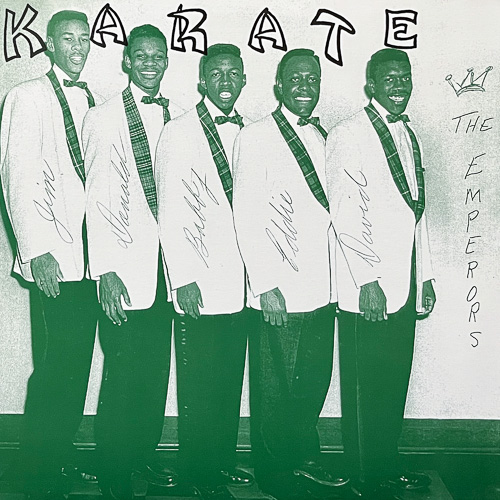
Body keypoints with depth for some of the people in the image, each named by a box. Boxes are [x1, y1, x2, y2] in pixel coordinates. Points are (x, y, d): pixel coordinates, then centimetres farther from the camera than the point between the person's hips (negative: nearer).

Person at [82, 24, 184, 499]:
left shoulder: (176, 117, 12)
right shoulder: (104, 118, -1)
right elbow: (99, 200, -6)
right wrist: (106, 272, -13)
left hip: (167, 266, 4)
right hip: (125, 271, -4)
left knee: (157, 371, 11)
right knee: (123, 374, 0)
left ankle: (144, 459, 29)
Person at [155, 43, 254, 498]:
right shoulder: (179, 133, -2)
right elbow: (170, 213, -7)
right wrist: (184, 279, -12)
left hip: (240, 281, 5)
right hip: (199, 283, -4)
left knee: (232, 378, 12)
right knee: (199, 383, 4)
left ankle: (225, 460, 27)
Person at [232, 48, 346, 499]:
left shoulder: (323, 138, 14)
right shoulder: (255, 138, -5)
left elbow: (328, 208, 16)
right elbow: (246, 218, -10)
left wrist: (339, 277, 10)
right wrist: (266, 286, -15)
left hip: (322, 288, 6)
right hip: (280, 290, -6)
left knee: (315, 379, 15)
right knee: (276, 387, 6)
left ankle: (304, 457, 35)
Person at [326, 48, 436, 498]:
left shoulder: (409, 135, 17)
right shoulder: (348, 136, -7)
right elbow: (346, 216, -13)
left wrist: (425, 276, 17)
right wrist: (368, 281, -17)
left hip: (405, 285, 7)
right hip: (369, 288, -7)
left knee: (396, 380, 14)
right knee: (366, 387, 2)